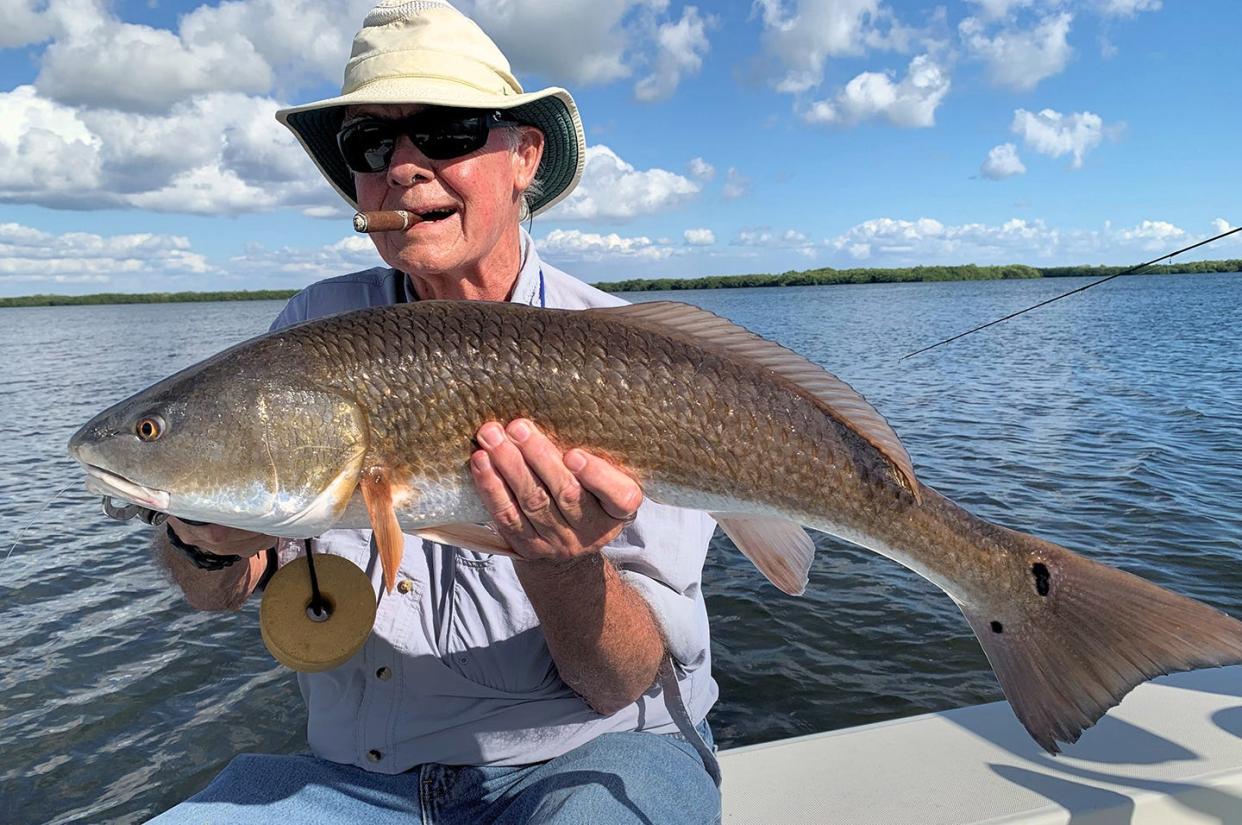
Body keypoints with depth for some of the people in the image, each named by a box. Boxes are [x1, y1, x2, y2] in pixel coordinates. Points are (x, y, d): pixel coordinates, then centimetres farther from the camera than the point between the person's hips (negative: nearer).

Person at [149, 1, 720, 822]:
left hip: (585, 755, -3)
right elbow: (217, 592, 0)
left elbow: (626, 685, -15)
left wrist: (560, 566, -35)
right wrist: (206, 538, -23)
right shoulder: (316, 327, -1)